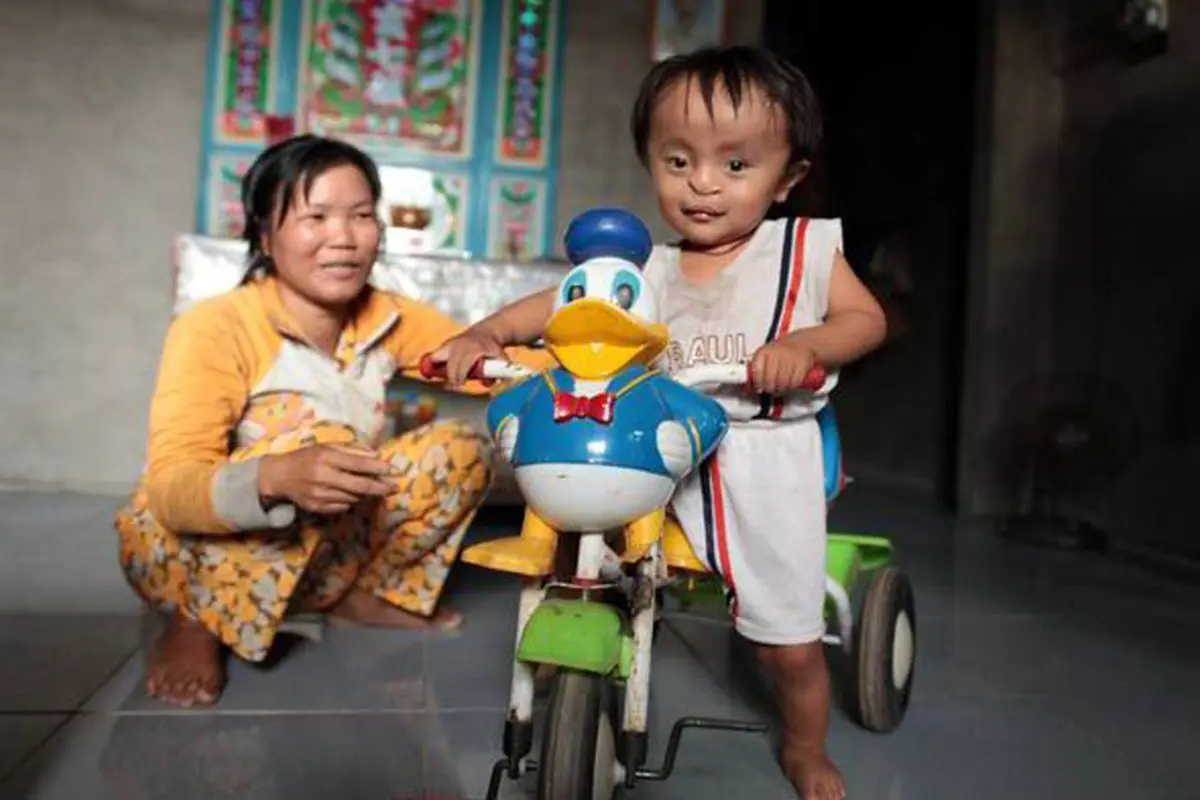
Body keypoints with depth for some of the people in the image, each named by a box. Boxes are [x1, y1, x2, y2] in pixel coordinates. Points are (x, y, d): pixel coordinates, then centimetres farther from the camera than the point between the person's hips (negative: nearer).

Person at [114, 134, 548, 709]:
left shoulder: (387, 320, -5)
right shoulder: (215, 328, -21)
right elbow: (171, 488, -30)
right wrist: (277, 477, -50)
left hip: (318, 546, 5)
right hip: (184, 546, -5)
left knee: (461, 450, -10)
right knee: (327, 441, -32)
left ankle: (356, 594, 4)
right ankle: (195, 624, -13)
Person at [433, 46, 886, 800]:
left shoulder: (805, 246, 1)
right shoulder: (650, 268, 6)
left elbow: (867, 319, 0)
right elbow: (567, 302, 6)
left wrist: (803, 344, -20)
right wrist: (488, 330, -8)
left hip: (765, 460, -2)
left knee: (790, 643, 7)